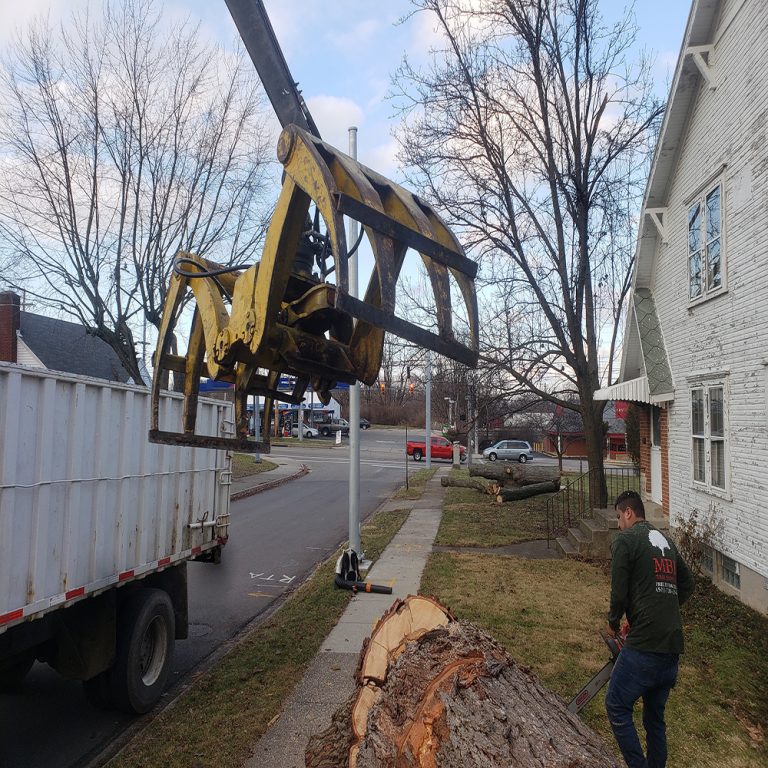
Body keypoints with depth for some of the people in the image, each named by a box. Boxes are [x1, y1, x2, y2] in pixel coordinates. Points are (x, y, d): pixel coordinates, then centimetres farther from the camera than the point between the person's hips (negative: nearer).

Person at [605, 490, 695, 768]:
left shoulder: (625, 540, -8)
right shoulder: (666, 541, 16)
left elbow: (619, 593, -11)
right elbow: (687, 584, 25)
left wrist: (613, 624, 6)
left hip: (644, 646, -8)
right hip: (672, 647, 8)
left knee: (617, 707, 3)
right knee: (655, 717, 19)